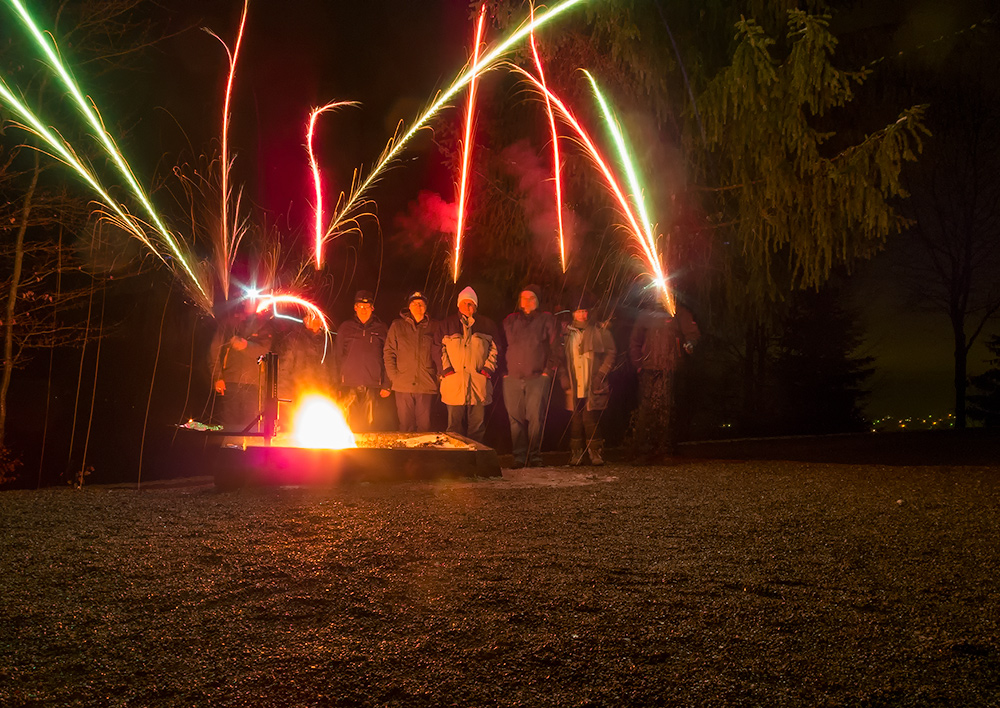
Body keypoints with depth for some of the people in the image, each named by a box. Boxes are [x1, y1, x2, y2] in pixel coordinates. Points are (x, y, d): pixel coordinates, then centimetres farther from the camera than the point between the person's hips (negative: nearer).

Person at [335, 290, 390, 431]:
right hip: (349, 384, 0)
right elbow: (338, 356, 12)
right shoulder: (345, 328, 11)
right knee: (349, 424, -7)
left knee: (368, 424, 0)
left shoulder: (381, 328, 11)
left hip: (372, 385, 0)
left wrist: (386, 385, 4)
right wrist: (337, 383, 4)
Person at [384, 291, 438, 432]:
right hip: (403, 385, 0)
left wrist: (437, 377, 0)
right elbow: (388, 353, 8)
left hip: (426, 386, 0)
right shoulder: (397, 326, 9)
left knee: (425, 426, 1)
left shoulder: (432, 328, 10)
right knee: (406, 426, 3)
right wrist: (393, 376, -2)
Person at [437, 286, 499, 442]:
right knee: (455, 425, 0)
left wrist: (488, 369, -1)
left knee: (477, 425, 1)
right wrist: (447, 369, -5)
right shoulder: (448, 325, 13)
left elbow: (495, 349, 12)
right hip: (454, 382, 0)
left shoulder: (487, 325, 13)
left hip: (479, 382, 1)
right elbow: (440, 349, 7)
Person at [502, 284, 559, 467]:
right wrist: (504, 371, 10)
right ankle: (519, 457, 8)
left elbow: (554, 347, 7)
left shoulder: (547, 319, 9)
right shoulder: (510, 320, 17)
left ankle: (535, 457, 3)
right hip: (512, 378, 3)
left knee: (536, 418, -7)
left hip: (538, 378, -3)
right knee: (516, 419, 1)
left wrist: (548, 370, -1)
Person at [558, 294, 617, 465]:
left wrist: (601, 374, -3)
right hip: (574, 387, 2)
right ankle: (576, 453, 12)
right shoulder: (566, 332, 11)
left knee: (591, 419, -8)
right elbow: (560, 356, 15)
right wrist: (563, 377, 3)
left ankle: (595, 452, 5)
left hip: (593, 386, -2)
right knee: (576, 420, 2)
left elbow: (611, 353, 6)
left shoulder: (600, 331, 6)